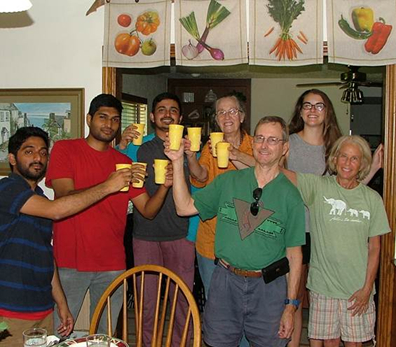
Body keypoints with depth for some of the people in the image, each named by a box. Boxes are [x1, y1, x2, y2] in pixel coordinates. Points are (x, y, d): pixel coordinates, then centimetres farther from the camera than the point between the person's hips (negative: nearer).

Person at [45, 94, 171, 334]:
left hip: (112, 265, 3)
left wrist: (164, 186, -13)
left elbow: (148, 211, 6)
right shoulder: (65, 149, -1)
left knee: (105, 336, 11)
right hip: (70, 262, -3)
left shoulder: (125, 162, 9)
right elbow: (64, 198, -14)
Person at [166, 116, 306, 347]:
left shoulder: (290, 195, -3)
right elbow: (185, 207, 2)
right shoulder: (228, 181, 2)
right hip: (226, 280, 2)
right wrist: (178, 163, -5)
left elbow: (294, 253, -1)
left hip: (269, 287, -1)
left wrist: (290, 306, -3)